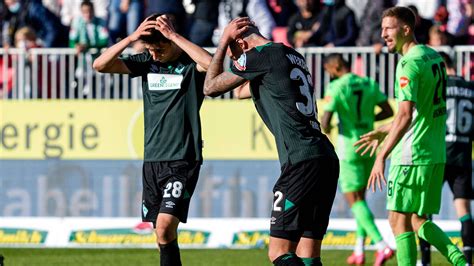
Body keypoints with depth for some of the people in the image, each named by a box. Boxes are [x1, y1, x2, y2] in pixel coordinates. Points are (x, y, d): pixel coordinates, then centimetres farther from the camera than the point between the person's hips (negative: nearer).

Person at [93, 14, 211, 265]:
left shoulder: (190, 63, -6)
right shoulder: (146, 62, 8)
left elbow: (212, 64, -29)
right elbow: (100, 65, 1)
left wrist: (174, 36, -24)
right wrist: (132, 37, -12)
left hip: (183, 160, -6)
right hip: (152, 159, 6)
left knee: (165, 226, -20)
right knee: (161, 232, 8)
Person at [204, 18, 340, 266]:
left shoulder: (260, 56, -3)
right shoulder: (295, 57, 21)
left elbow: (210, 87, 8)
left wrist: (223, 41, 15)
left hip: (302, 162, -9)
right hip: (327, 159, 9)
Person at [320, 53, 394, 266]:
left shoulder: (336, 87, -12)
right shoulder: (370, 85, 5)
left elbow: (325, 123, -16)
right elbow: (388, 111, 5)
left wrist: (326, 129, 7)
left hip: (348, 146, -6)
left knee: (354, 199, -4)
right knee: (360, 196, 18)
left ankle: (382, 246, -20)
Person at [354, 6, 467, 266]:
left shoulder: (410, 63, -15)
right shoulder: (434, 57, 14)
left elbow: (406, 116, -25)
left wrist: (382, 157, -27)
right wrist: (381, 132, 31)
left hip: (411, 156, -9)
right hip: (436, 154, 9)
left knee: (399, 221, -3)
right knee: (419, 221, 14)